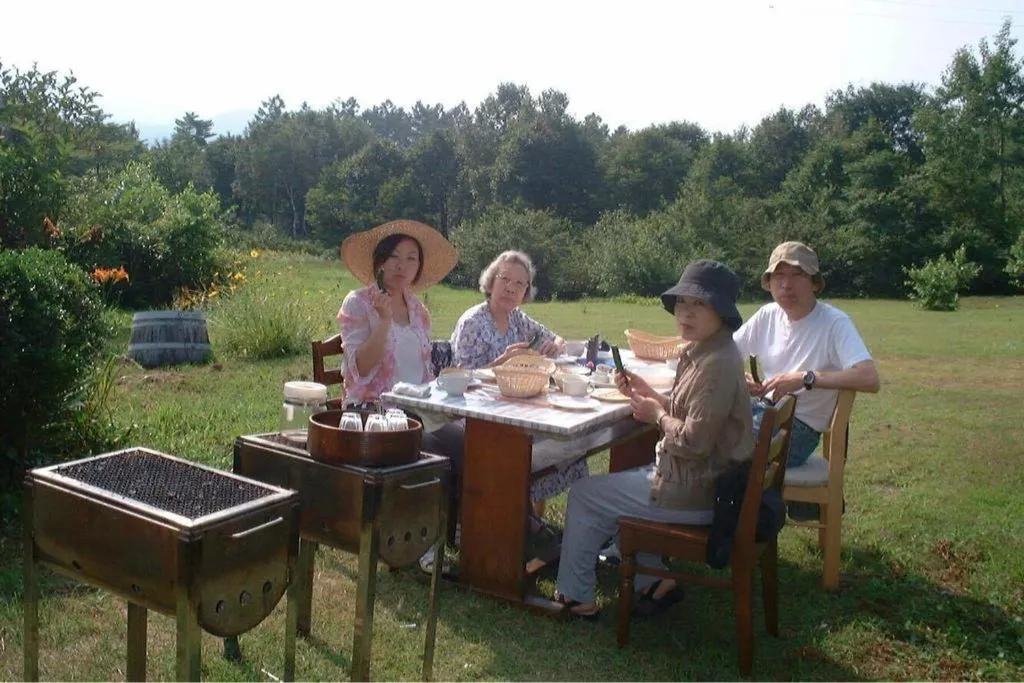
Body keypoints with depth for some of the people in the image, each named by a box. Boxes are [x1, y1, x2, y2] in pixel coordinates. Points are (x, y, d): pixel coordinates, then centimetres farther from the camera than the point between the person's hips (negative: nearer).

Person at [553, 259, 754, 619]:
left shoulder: (718, 364, -25)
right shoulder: (702, 351, 6)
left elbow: (694, 441, -27)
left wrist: (657, 416, -11)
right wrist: (648, 393, 0)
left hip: (693, 493, -10)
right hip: (696, 480, 10)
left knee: (585, 494, 2)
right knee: (620, 481, 29)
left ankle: (574, 596, 20)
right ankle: (653, 582, 26)